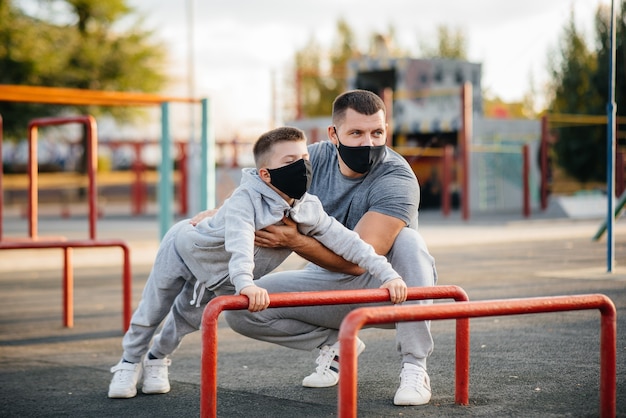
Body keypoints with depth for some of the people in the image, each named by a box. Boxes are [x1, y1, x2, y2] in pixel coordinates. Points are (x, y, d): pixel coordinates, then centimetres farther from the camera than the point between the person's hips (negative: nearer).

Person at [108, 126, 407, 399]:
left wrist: (388, 274, -33)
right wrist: (245, 283, -74)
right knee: (152, 312, 9)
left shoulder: (309, 210, -22)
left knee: (188, 320, 18)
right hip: (185, 251, -5)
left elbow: (346, 242, -24)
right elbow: (239, 243, -57)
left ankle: (157, 359, 43)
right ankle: (129, 362, 31)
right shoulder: (245, 199, -41)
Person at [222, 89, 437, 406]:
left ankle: (414, 368, -26)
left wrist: (295, 241, -41)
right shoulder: (315, 158, -8)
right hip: (328, 280, 4)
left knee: (407, 240, -36)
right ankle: (335, 343, 7)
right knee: (240, 309, -13)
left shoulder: (396, 180, -25)